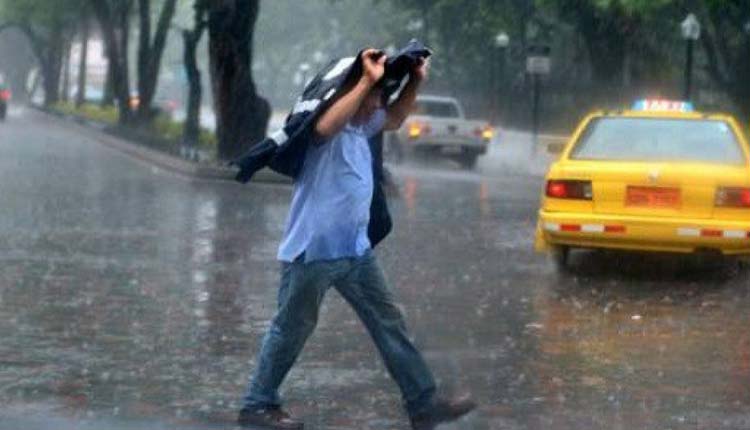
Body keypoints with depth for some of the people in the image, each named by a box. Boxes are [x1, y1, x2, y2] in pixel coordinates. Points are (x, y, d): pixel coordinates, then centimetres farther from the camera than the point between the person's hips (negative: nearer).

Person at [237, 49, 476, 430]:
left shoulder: (363, 122, 12)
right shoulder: (329, 119, -15)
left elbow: (395, 119, 29)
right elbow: (326, 126, -39)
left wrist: (415, 82, 12)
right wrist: (368, 80, -38)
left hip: (355, 250, 9)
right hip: (314, 251, -9)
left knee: (388, 323, 7)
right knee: (291, 331, 3)